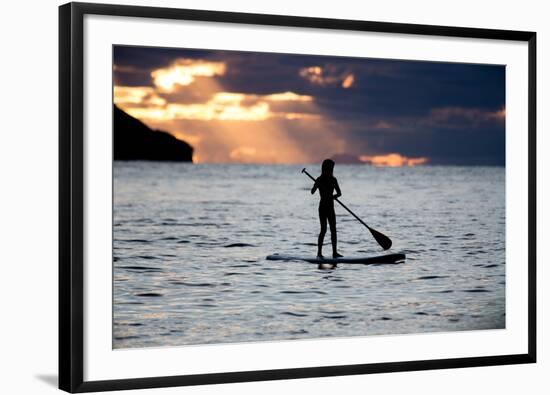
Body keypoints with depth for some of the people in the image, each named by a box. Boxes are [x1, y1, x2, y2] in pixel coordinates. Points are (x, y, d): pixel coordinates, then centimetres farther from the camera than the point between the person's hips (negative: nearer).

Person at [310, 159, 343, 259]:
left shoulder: (333, 179, 7)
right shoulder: (320, 179, -7)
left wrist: (333, 196, -2)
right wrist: (317, 185, -24)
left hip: (330, 207, 5)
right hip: (323, 206, -5)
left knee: (333, 229, 5)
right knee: (323, 229, -7)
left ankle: (334, 252, 8)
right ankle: (319, 253, -7)